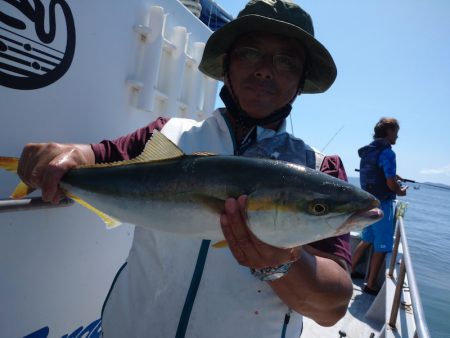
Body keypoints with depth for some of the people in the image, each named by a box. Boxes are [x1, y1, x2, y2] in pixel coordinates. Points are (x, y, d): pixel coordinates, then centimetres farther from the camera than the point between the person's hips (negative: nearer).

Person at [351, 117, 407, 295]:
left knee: (367, 240, 22)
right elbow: (390, 184, -20)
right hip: (381, 204, -8)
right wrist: (400, 191, 0)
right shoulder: (387, 152, -17)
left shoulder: (367, 150, 9)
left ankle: (351, 271, 32)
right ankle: (371, 285, 10)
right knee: (381, 247, 2)